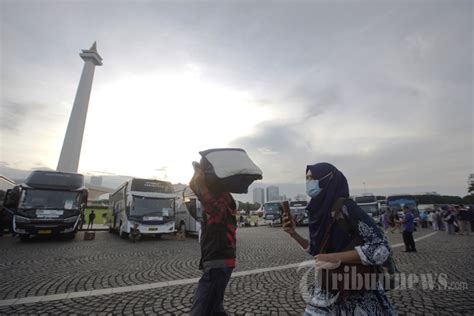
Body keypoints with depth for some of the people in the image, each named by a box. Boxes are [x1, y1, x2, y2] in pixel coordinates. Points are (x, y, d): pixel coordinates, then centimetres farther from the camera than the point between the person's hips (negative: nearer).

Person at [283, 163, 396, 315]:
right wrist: (293, 233, -2)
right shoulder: (320, 211, 0)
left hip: (356, 295, -5)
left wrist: (335, 258, -29)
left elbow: (381, 248, -25)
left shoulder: (346, 207, -20)